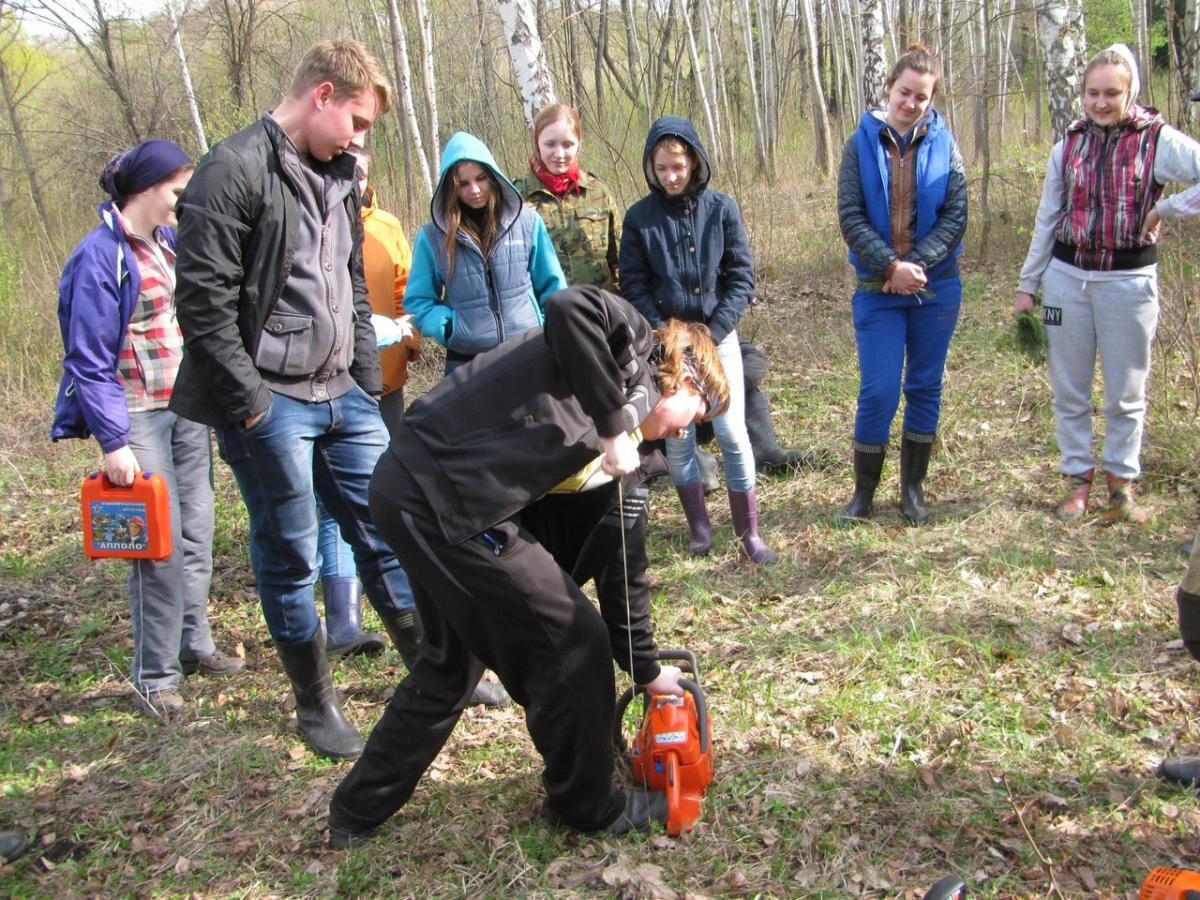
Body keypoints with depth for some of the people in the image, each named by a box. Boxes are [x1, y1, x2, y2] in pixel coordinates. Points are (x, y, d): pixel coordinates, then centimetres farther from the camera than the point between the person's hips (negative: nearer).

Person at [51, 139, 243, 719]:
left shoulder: (169, 243, 10)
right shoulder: (99, 257, -13)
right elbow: (90, 362, -14)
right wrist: (113, 442, -17)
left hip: (187, 411, 8)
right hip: (140, 418, -7)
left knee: (196, 535, 13)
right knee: (160, 544, -6)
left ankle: (194, 644, 29)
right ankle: (156, 677, 7)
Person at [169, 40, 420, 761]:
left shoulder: (335, 178, 14)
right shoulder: (235, 170, -12)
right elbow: (203, 298, -17)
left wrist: (371, 387, 14)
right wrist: (249, 399, -17)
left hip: (343, 397, 7)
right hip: (271, 405, -7)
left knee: (387, 533, 11)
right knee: (291, 559, 5)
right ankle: (316, 707, 21)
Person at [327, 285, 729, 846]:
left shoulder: (629, 453, 22)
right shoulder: (630, 345, 0)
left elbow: (619, 563, 25)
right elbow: (569, 308, -24)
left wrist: (646, 669, 28)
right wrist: (614, 422, -16)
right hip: (443, 501, -10)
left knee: (454, 657, 27)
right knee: (571, 643, 4)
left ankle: (357, 811, 42)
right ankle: (588, 805, 26)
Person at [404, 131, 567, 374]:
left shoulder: (527, 221, 1)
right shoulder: (433, 236, -1)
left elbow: (552, 286, 7)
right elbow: (418, 301, 3)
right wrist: (450, 329, -14)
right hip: (467, 364, 0)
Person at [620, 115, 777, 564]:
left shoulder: (721, 208, -1)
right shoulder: (640, 217, -1)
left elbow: (742, 277, -2)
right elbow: (634, 287, 0)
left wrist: (714, 332, -11)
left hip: (718, 336, 0)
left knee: (732, 433, -3)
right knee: (677, 437, 2)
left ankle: (749, 533, 8)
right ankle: (699, 527, 18)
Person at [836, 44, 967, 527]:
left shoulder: (943, 143, 2)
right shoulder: (862, 142, -1)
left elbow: (956, 215, -3)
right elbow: (850, 216, -6)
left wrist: (918, 264, -16)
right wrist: (892, 265, -16)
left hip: (936, 287, 2)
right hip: (878, 289, -1)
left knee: (925, 388, 8)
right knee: (877, 392, -4)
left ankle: (913, 489, 22)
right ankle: (863, 494, 12)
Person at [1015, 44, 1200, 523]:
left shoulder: (1159, 141, -6)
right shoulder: (1068, 147, 5)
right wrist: (1027, 285, 10)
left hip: (1128, 280, -3)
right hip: (1066, 276, 3)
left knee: (1126, 393, 7)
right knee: (1069, 389, 7)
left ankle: (1122, 482, 21)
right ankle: (1079, 479, 20)